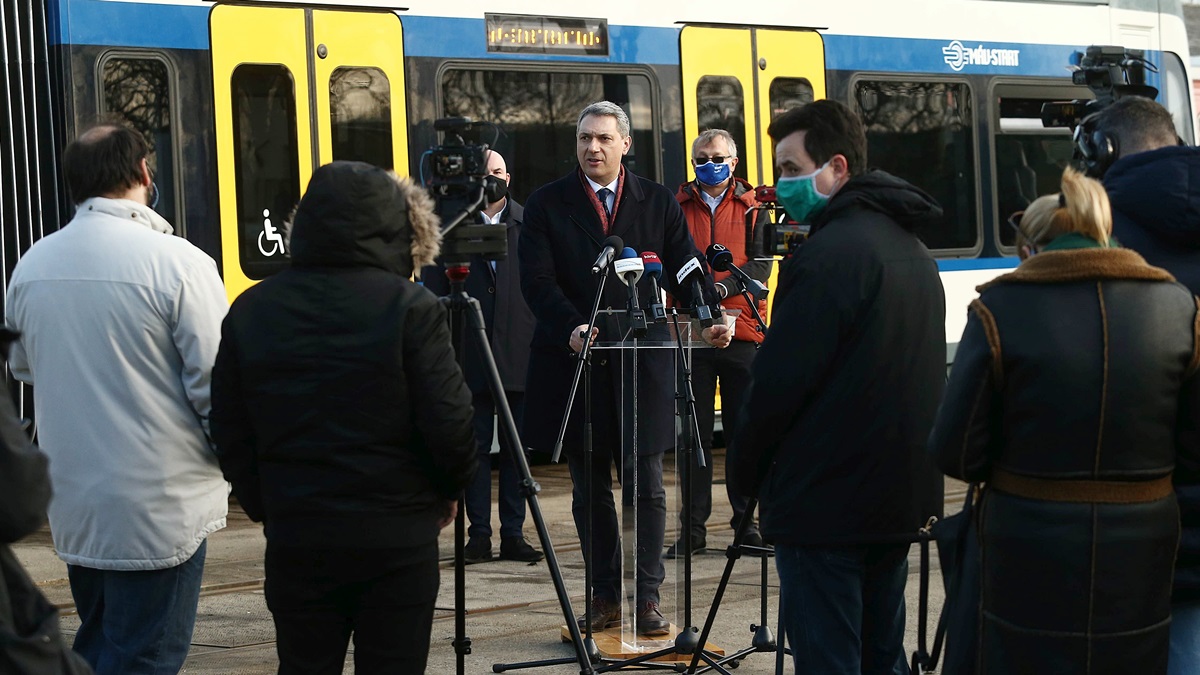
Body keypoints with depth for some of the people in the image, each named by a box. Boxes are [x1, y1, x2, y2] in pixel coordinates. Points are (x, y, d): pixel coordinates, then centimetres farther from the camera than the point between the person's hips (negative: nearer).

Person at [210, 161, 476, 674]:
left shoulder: (249, 311, 2)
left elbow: (230, 436, 4)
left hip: (293, 537, 3)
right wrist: (449, 489, 7)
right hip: (395, 536, -3)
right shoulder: (409, 307, -11)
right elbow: (448, 423, -12)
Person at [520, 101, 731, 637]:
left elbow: (686, 269, 4)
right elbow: (537, 281, -5)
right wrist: (571, 327, -22)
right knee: (589, 492, 8)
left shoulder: (659, 203, 8)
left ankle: (647, 597, 8)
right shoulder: (547, 205, 4)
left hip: (642, 365, 0)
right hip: (575, 363, 0)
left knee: (646, 488, 0)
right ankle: (605, 596, 18)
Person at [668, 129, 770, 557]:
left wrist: (723, 287, -17)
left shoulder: (751, 207, 10)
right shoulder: (677, 207, 10)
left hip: (741, 332, 0)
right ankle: (693, 528, 7)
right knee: (693, 432, 1)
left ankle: (747, 522, 14)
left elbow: (760, 264, 0)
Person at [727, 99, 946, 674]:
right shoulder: (913, 251, 14)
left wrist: (744, 469, -3)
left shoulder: (828, 255, -17)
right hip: (902, 499, 10)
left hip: (824, 507, -9)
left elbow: (780, 381, -18)